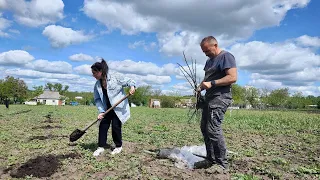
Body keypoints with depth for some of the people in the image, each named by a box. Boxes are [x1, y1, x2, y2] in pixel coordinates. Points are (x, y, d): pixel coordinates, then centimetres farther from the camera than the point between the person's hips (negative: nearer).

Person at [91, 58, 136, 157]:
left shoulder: (115, 77, -13)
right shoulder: (97, 85, 2)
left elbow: (129, 81, -8)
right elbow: (97, 99, 2)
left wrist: (132, 86, -31)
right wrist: (101, 111, -10)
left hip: (119, 108, -5)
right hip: (107, 109, 5)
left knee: (116, 126, -2)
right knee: (103, 125, 0)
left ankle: (118, 146, 18)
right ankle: (101, 146, 13)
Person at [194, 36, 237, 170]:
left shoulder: (226, 56, -8)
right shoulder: (210, 60, 21)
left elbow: (232, 78, -18)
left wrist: (211, 83, -22)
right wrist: (201, 86, 6)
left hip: (220, 98, -10)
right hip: (209, 97, 10)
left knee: (213, 129, -13)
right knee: (205, 128, 9)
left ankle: (222, 163, -1)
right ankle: (211, 159, 20)